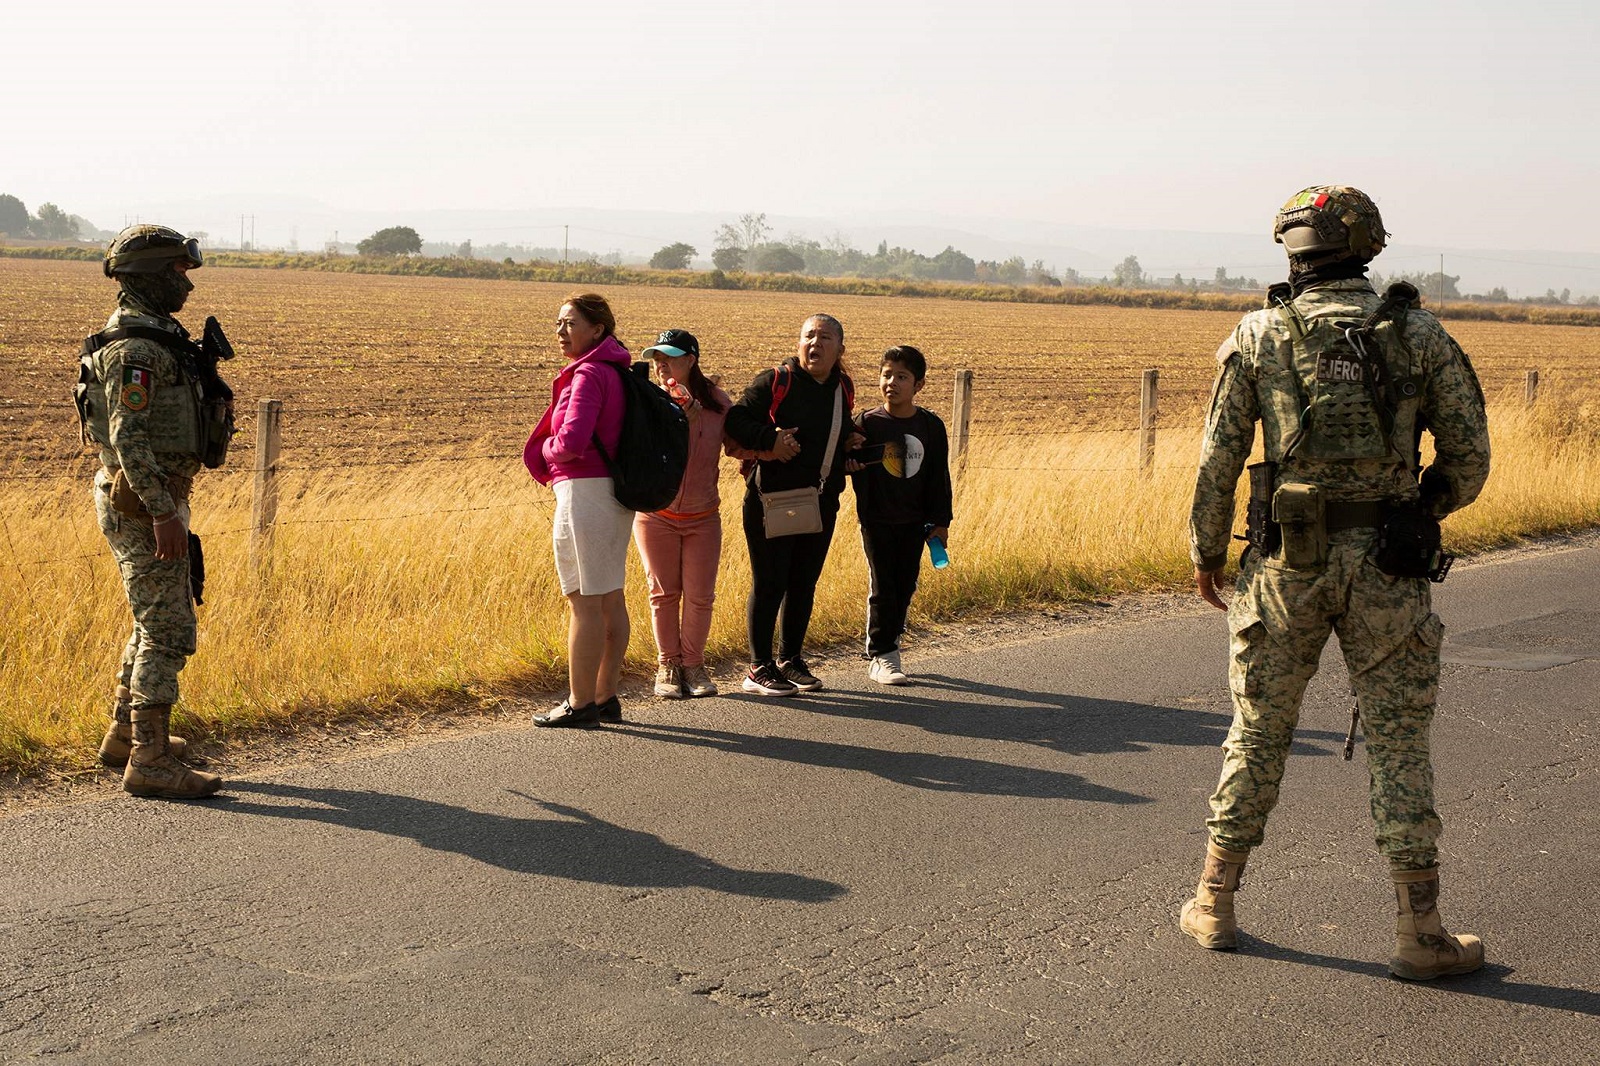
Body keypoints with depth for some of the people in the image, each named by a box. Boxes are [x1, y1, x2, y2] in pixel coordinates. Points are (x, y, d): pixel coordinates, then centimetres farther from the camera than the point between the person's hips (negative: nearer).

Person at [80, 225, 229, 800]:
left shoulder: (154, 337, 15)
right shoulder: (134, 348, -18)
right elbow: (128, 437, -24)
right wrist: (163, 513, -27)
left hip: (154, 497, 11)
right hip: (142, 502, -11)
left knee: (156, 620, 20)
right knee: (168, 629, -9)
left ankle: (125, 734, 31)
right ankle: (150, 762, -6)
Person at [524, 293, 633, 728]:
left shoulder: (589, 374, -14)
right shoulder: (616, 371, 14)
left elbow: (572, 440, -24)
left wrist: (546, 450, -3)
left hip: (585, 491, -10)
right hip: (615, 491, 10)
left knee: (585, 601, -5)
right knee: (610, 599, 12)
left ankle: (580, 704, -1)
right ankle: (606, 698, 19)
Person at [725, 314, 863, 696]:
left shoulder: (843, 389, 11)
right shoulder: (774, 382, -7)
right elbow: (736, 420, -11)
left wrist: (849, 442, 7)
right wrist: (769, 439, -24)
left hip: (821, 503, 6)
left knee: (804, 584, 12)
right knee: (769, 584, -2)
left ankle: (791, 661, 25)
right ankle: (759, 668, 6)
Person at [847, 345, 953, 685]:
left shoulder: (931, 426, 1)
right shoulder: (868, 424, -5)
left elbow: (939, 477, 5)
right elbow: (849, 461, -1)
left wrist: (940, 522, 4)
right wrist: (849, 463, -25)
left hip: (915, 522, 3)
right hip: (877, 520, -3)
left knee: (905, 587, 9)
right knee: (883, 587, -2)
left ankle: (886, 646, 24)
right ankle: (882, 657, 4)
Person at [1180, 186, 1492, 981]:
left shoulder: (1258, 336, -1)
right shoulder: (1420, 334, 0)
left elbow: (1219, 461, -1)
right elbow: (1469, 458, 2)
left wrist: (1205, 553, 12)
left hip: (1288, 561, 0)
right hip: (1387, 568, 0)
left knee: (1258, 731, 14)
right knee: (1399, 743, 7)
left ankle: (1214, 904, 21)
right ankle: (1420, 935, 9)